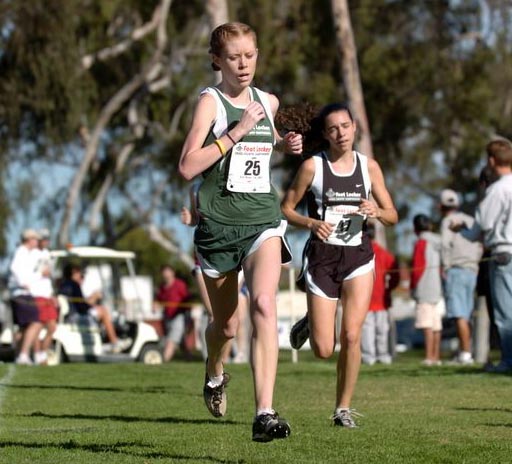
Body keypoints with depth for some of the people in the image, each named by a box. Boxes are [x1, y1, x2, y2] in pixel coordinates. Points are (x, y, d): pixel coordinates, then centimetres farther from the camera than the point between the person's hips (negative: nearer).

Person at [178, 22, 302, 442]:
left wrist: (287, 145, 11)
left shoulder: (268, 102, 9)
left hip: (263, 222, 2)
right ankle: (215, 375, 47)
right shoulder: (210, 101, -6)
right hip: (218, 224, -2)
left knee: (263, 305, -22)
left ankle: (265, 413, -28)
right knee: (226, 324, 11)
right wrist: (236, 133, -21)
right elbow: (188, 167, -17)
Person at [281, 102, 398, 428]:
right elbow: (286, 208, 2)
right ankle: (311, 323, 35)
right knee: (324, 350, -3)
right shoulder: (313, 166, -3)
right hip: (322, 256, -1)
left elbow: (393, 216, 8)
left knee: (351, 336, -11)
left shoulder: (369, 166, 4)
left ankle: (344, 408, 5)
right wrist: (312, 223, -17)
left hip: (359, 257, 1)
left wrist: (377, 212, -14)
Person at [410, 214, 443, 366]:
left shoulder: (421, 243, -8)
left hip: (425, 290, -7)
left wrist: (413, 286, -1)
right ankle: (436, 356, 11)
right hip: (439, 289, 7)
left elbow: (417, 268, -11)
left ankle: (429, 356, -17)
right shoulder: (439, 243, 13)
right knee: (436, 324, 10)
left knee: (427, 325, -11)